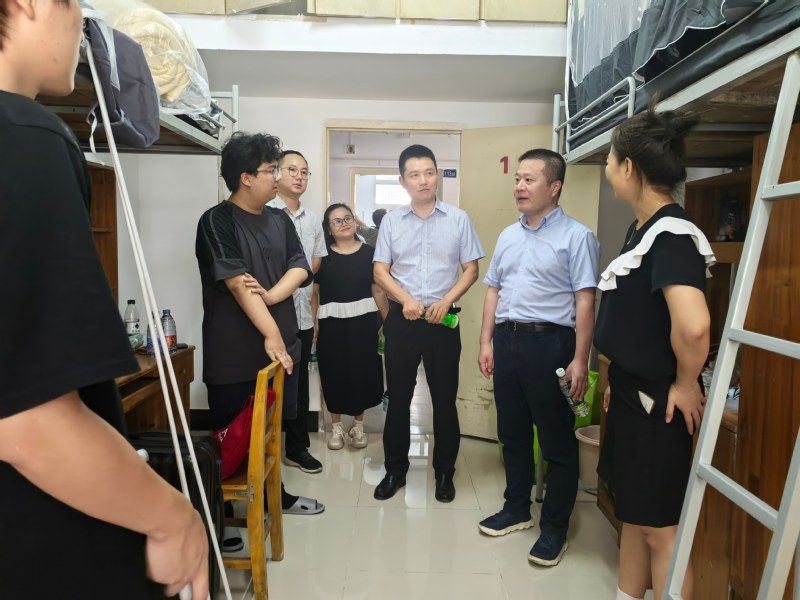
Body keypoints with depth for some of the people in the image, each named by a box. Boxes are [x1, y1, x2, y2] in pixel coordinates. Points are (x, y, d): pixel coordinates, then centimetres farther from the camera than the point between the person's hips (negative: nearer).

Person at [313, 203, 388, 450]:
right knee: (335, 374, 7)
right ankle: (336, 426, 26)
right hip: (332, 324, -1)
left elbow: (378, 291, 4)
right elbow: (313, 293, 1)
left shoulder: (368, 253, 1)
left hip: (364, 322, 1)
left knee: (362, 372, 8)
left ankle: (358, 424, 28)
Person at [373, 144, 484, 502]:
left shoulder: (458, 219, 2)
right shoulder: (391, 221, 4)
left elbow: (471, 269, 2)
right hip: (402, 320, 1)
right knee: (398, 398, 9)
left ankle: (444, 473, 24)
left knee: (445, 399, 7)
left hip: (443, 319, -1)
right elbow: (380, 271, 3)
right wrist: (406, 299, -14)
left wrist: (446, 301, -12)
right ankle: (395, 470, 25)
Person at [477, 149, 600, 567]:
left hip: (549, 343, -6)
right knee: (512, 433, 16)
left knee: (557, 441, 5)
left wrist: (579, 360, -16)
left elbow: (585, 300, -12)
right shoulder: (508, 236, 14)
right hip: (507, 340, 7)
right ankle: (517, 510, 34)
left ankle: (554, 527, 20)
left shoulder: (576, 236, -6)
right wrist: (487, 341, 10)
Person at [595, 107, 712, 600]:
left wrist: (685, 384, -22)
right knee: (634, 513, 21)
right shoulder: (641, 228, 8)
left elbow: (692, 325, -38)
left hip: (657, 401, -9)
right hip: (631, 392, 9)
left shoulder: (672, 235, -22)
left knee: (659, 526, 6)